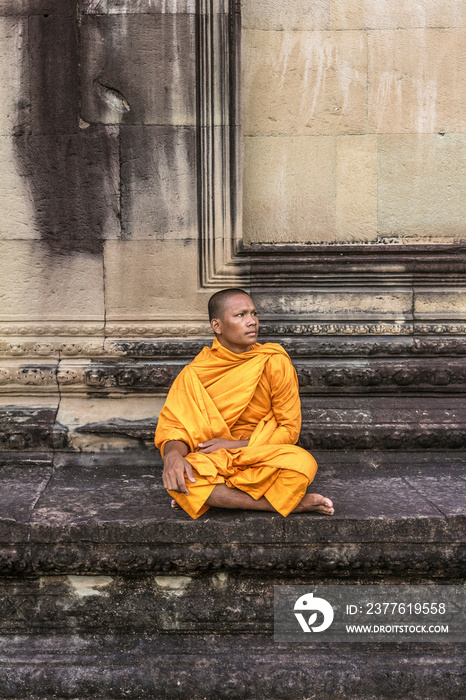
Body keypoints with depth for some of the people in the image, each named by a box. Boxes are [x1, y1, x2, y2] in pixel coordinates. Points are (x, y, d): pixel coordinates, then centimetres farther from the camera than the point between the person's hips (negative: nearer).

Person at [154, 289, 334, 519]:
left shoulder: (275, 363, -2)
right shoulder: (194, 373, -1)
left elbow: (288, 430, -1)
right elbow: (172, 425, -5)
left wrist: (235, 445, -12)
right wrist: (172, 454, -30)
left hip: (263, 456, -1)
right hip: (213, 461, 1)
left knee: (303, 464, -33)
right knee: (175, 477, -34)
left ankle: (201, 495, -19)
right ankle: (292, 503, -24)